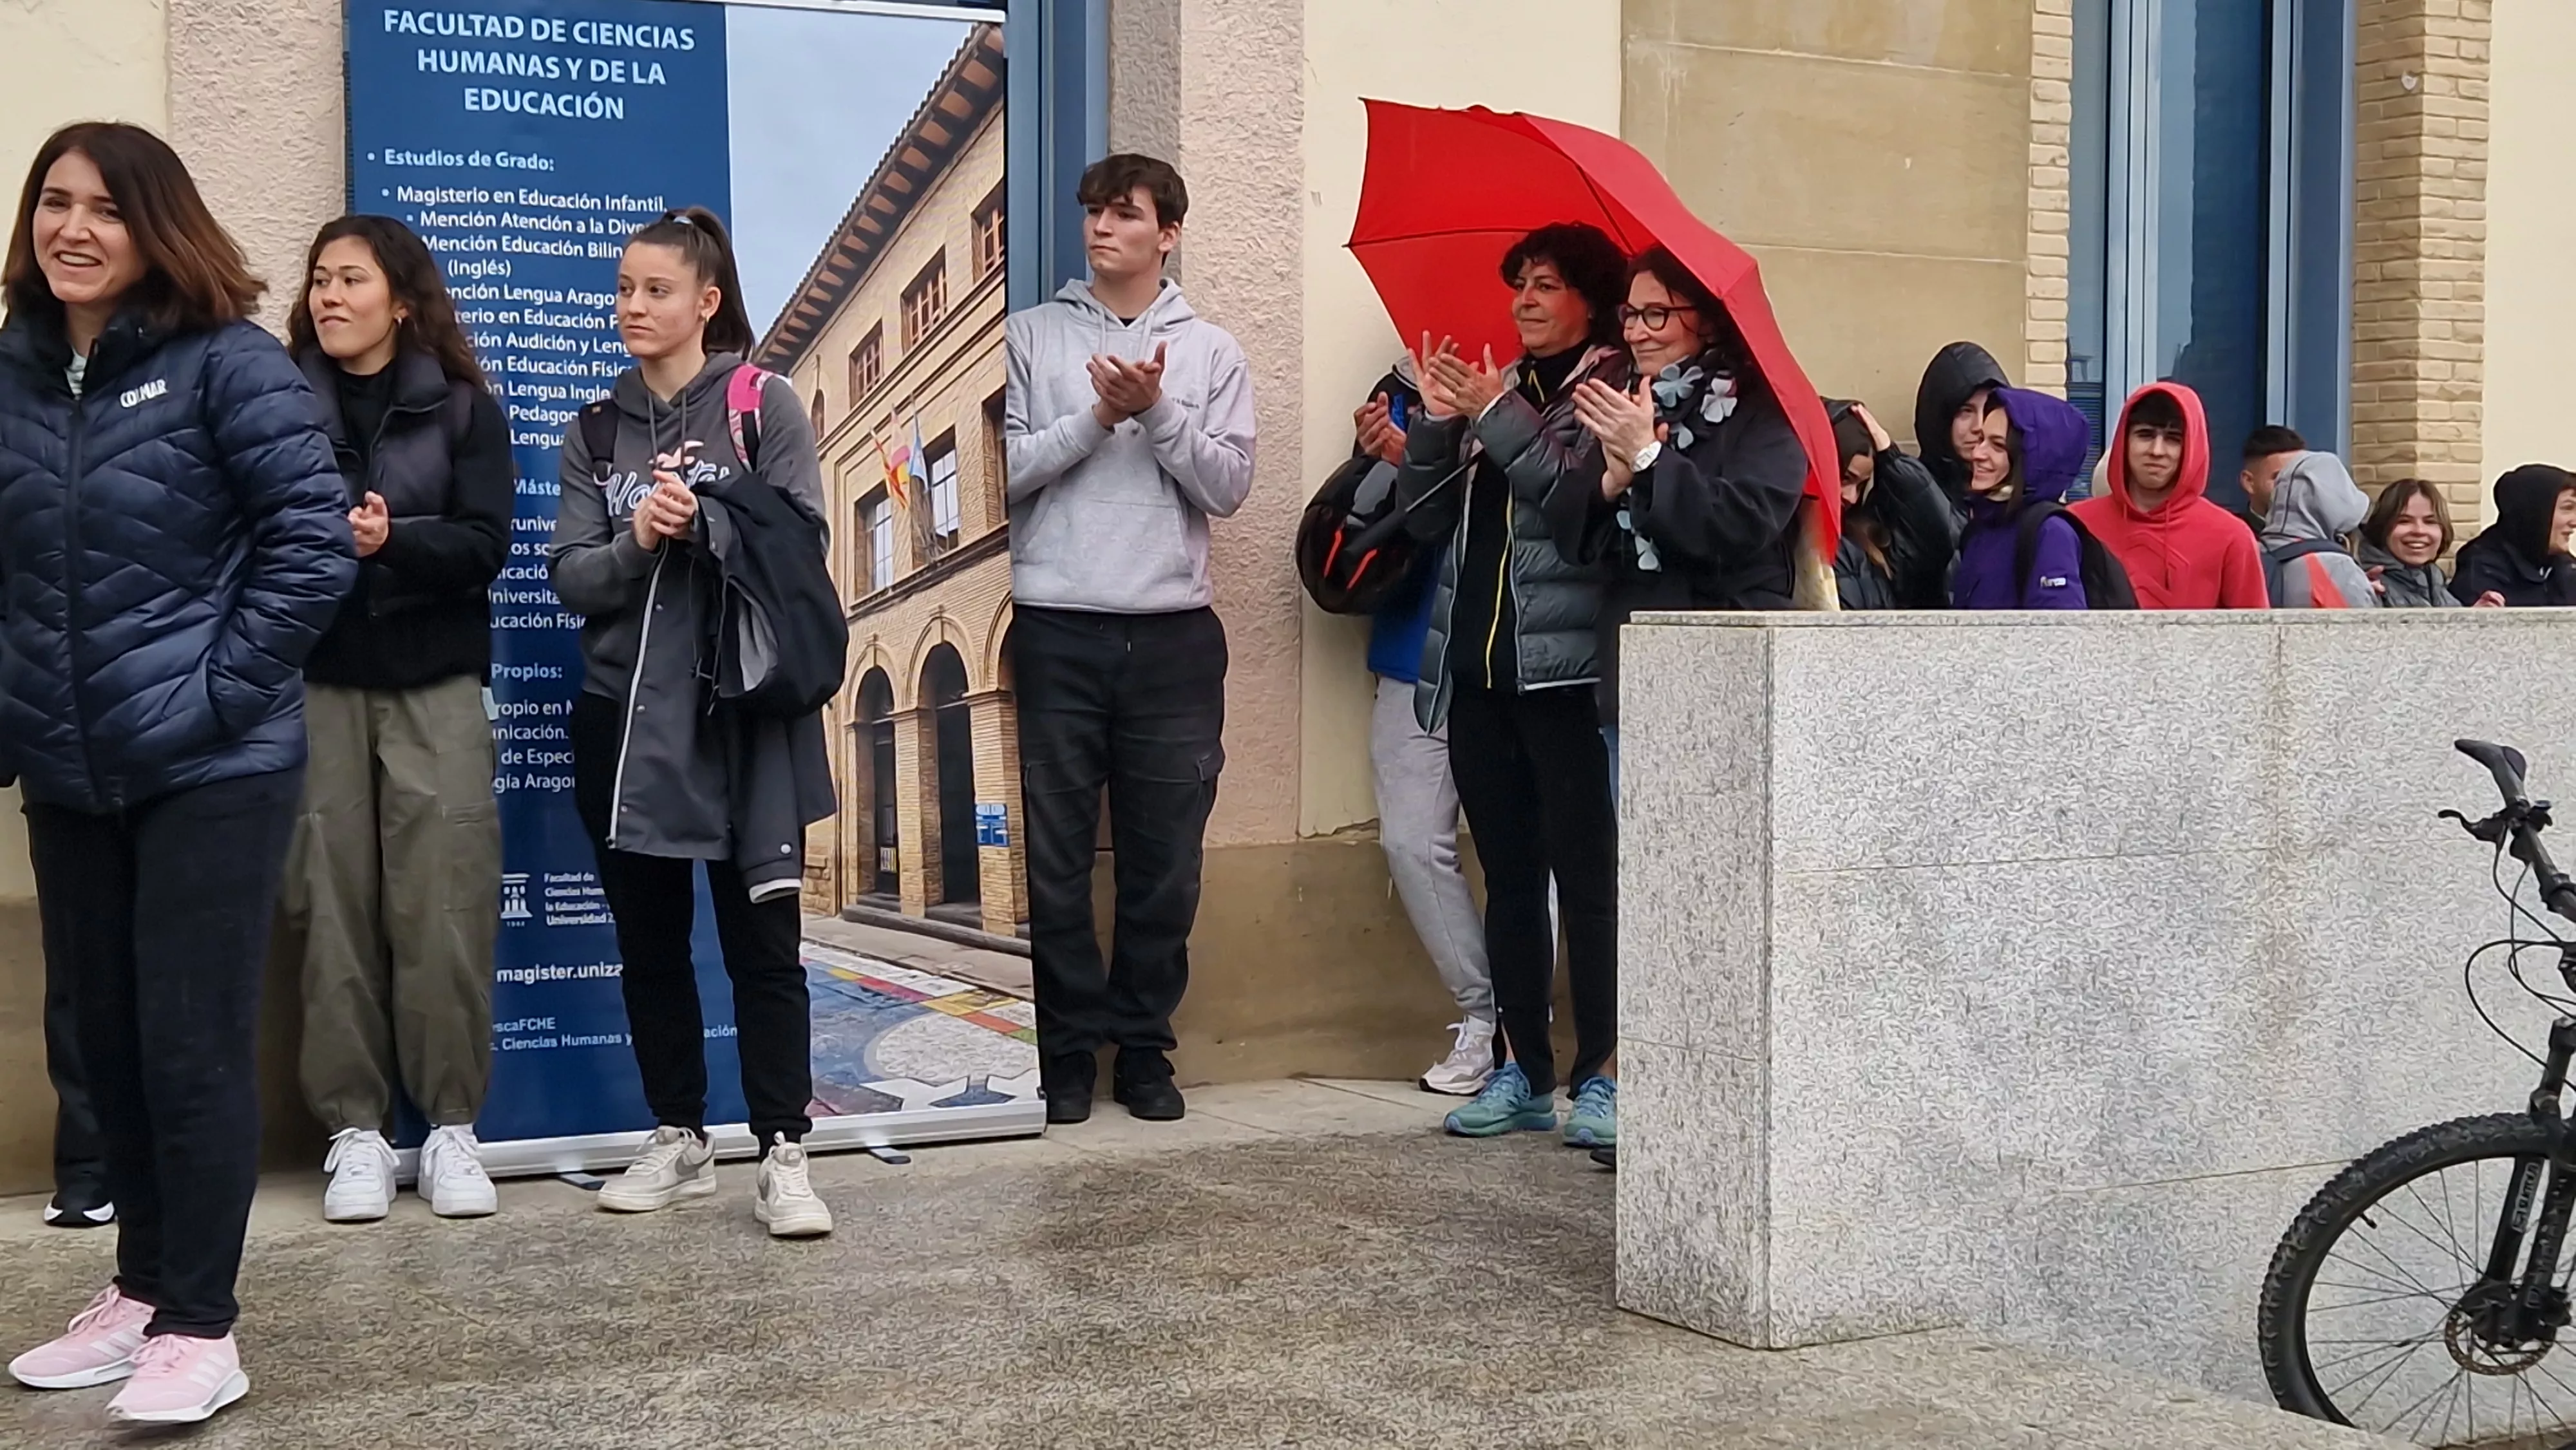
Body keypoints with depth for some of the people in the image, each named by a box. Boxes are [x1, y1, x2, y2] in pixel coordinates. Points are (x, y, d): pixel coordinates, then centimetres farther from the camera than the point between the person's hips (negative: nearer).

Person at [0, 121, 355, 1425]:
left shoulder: (226, 363, -8)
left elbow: (313, 540, -12)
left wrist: (222, 688, -14)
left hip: (210, 768, -5)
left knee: (192, 1043, -1)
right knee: (108, 1039, 14)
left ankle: (200, 1327, 9)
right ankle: (143, 1288, 29)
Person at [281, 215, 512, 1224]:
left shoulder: (461, 408, 9)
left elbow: (485, 542, -2)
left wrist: (391, 544, -18)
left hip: (435, 685, 0)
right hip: (316, 683, 1)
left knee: (442, 907, -4)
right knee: (332, 910, -2)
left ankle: (450, 1127, 6)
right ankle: (354, 1130, 6)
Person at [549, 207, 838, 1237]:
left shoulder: (765, 406, 1)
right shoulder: (596, 432, 12)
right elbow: (571, 579, 4)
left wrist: (702, 524, -18)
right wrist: (637, 540, -15)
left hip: (744, 716, -4)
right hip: (626, 717, 4)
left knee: (761, 938, -3)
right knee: (648, 942, 10)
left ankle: (782, 1155, 1)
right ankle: (678, 1141, 22)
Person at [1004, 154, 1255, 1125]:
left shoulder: (1212, 352, 11)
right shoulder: (1033, 336, 7)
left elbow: (1229, 485, 1)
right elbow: (1002, 466, -3)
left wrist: (1156, 409, -11)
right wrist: (1098, 416, -11)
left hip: (1173, 634, 1)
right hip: (1056, 631, -1)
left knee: (1165, 861, 5)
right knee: (1054, 855, 3)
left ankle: (1143, 1045, 18)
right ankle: (1068, 1048, 14)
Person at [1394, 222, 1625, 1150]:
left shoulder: (1610, 390, 0)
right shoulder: (1495, 387, 18)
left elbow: (1582, 500, -17)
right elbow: (1423, 518, 12)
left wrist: (1499, 417, -15)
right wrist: (1437, 424, -2)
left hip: (1562, 670, -7)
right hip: (1476, 668, 7)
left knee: (1585, 872, -8)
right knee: (1508, 875, 10)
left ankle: (1602, 1075, -3)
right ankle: (1525, 1073, 16)